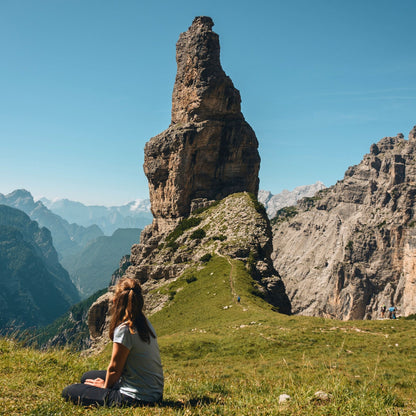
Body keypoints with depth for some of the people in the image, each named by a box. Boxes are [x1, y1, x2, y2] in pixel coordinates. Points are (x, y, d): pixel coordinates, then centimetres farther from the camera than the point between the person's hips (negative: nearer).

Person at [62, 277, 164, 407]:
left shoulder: (124, 329, -23)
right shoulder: (145, 323, 2)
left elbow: (114, 368, -12)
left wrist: (106, 386, 7)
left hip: (136, 398, -9)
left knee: (69, 391, -2)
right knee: (88, 377, 25)